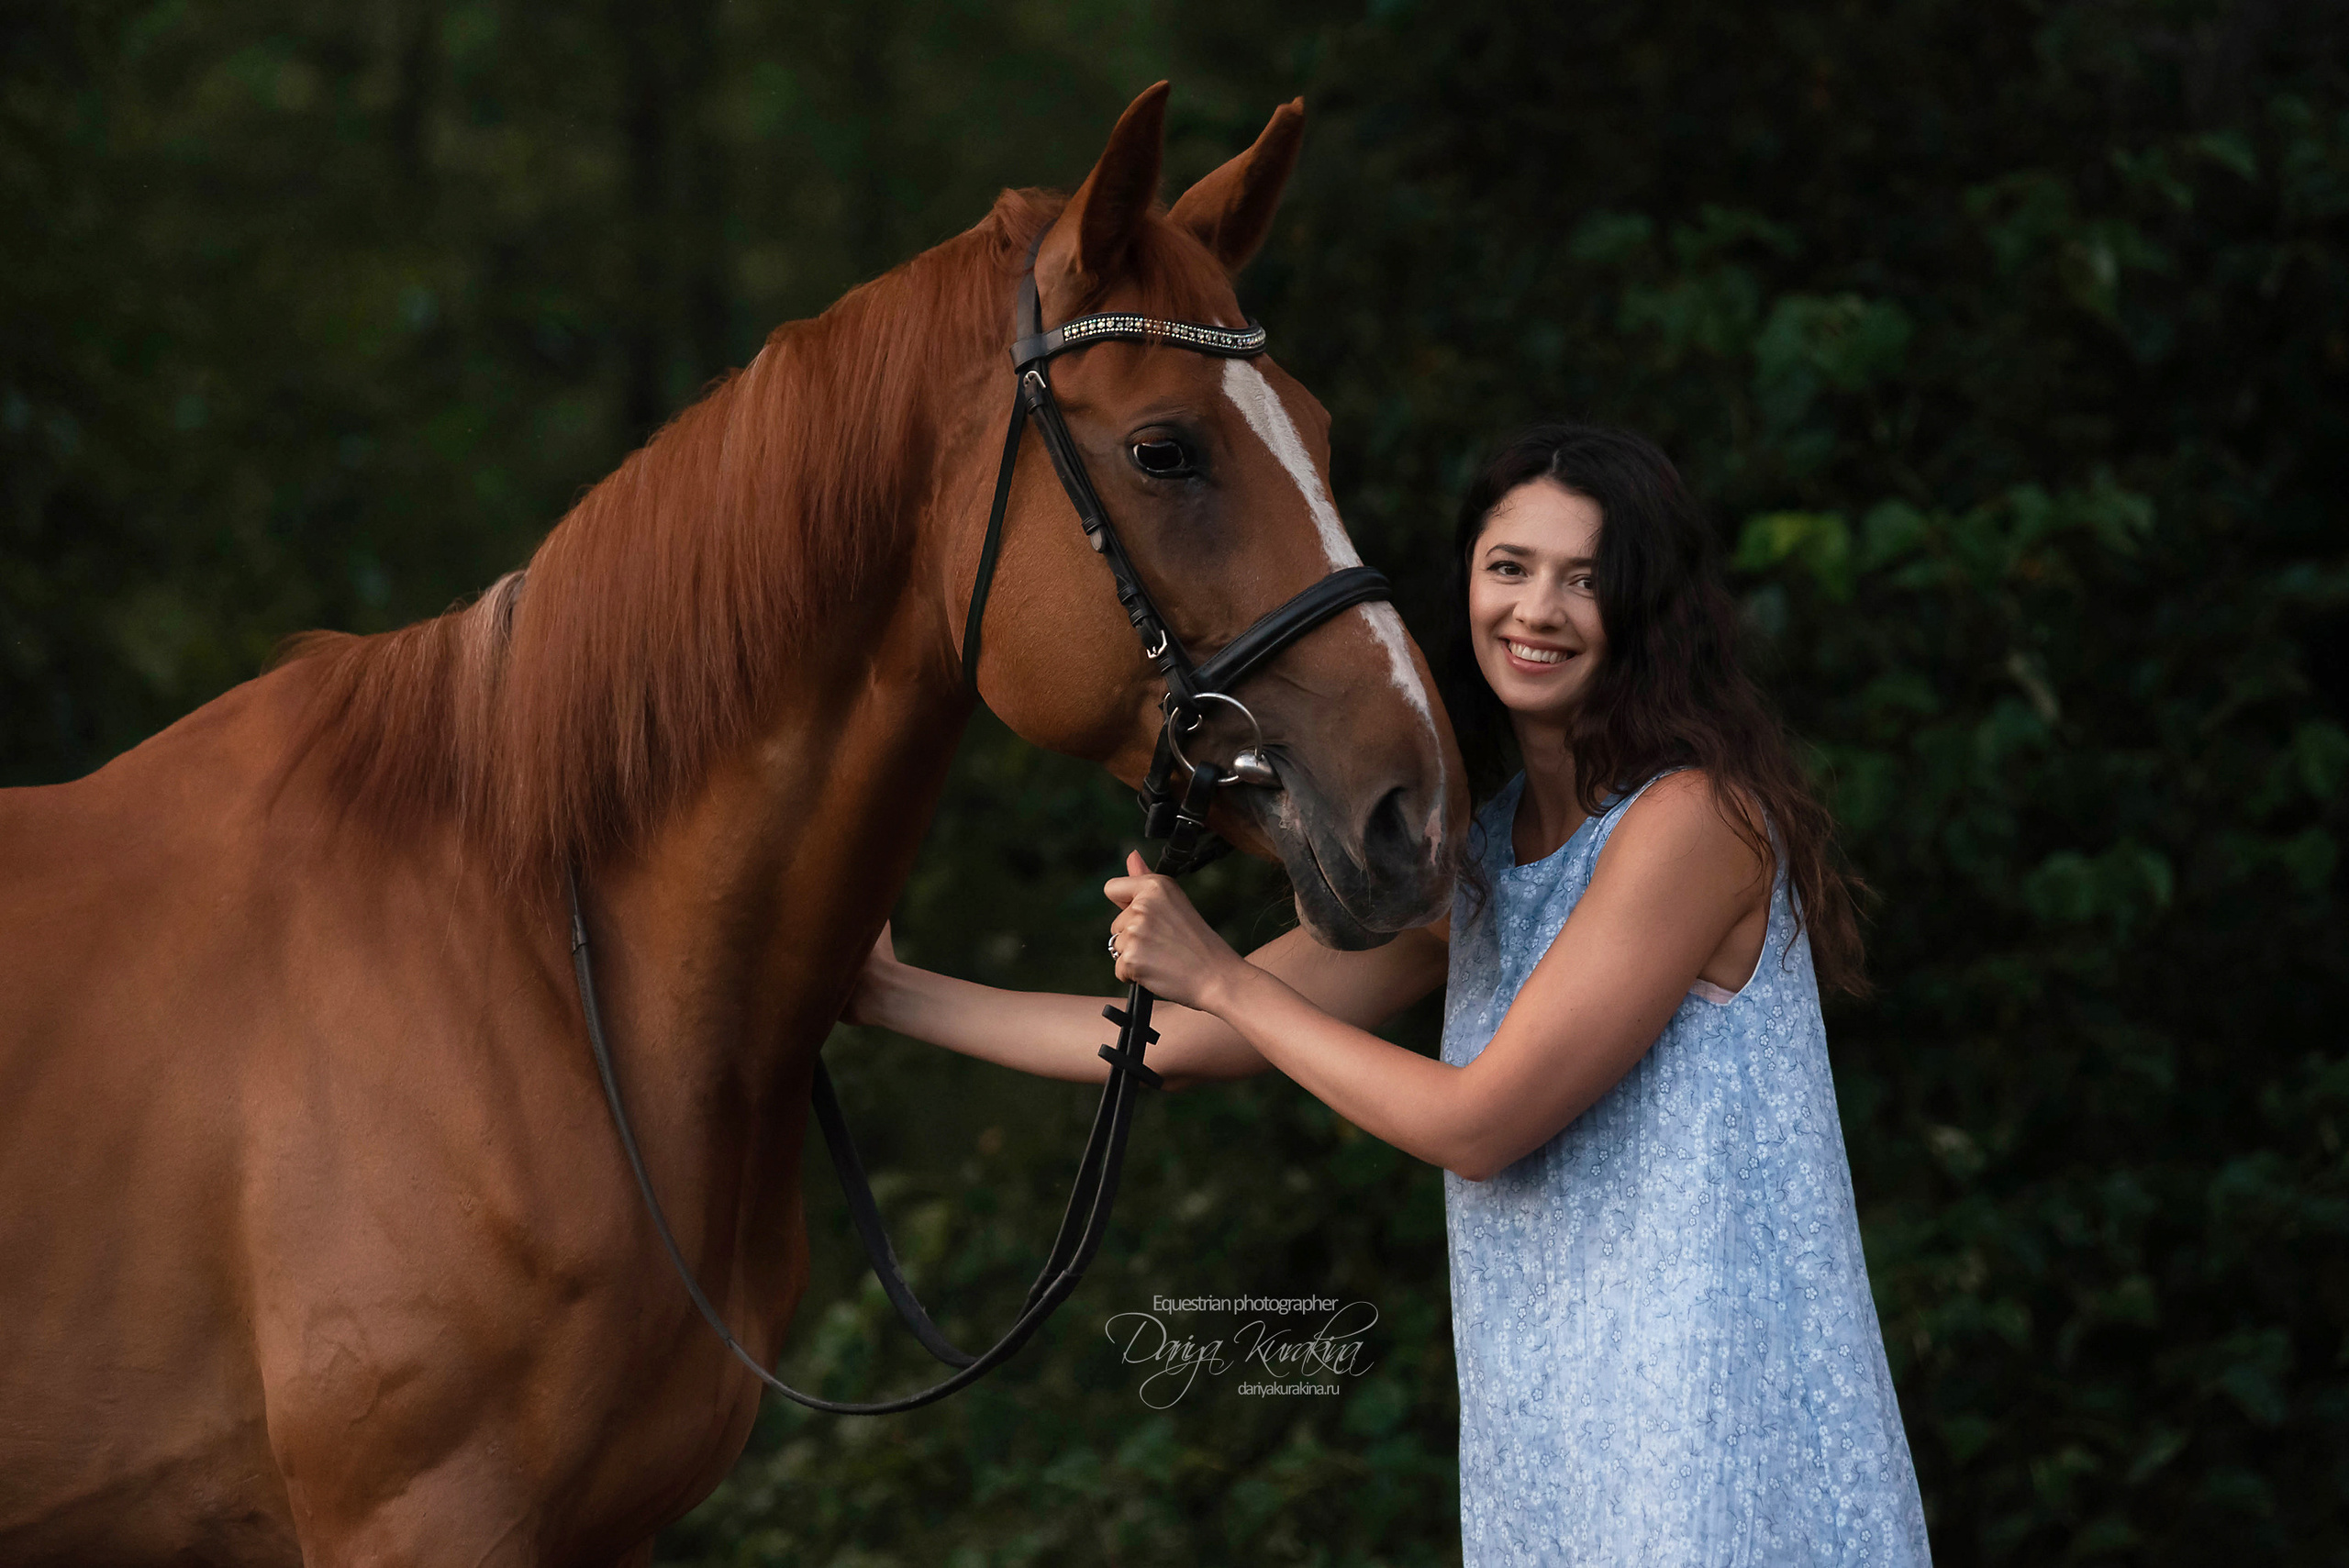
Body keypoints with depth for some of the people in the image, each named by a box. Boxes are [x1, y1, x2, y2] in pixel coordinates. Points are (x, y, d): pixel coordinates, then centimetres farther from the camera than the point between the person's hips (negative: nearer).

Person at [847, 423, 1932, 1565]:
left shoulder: (1694, 818, -14)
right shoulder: (1472, 853, 12)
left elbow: (1474, 1123, -14)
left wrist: (1216, 975, -6)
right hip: (1546, 1443, 8)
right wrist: (891, 997, 16)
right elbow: (1181, 1043, 15)